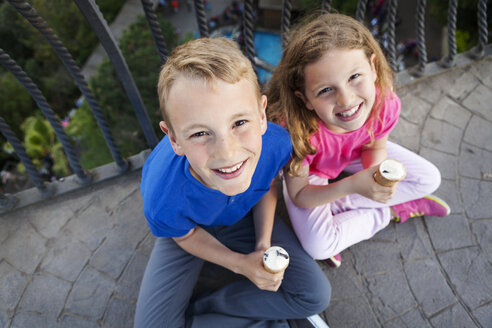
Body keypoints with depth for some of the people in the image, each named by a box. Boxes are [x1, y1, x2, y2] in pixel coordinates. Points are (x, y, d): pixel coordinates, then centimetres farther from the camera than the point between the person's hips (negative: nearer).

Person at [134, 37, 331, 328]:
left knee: (316, 295, -5)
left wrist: (264, 245, -17)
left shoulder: (277, 144, -34)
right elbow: (186, 235, -14)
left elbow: (267, 186, -8)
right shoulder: (163, 202, -41)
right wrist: (242, 263, -16)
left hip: (245, 216, 3)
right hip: (192, 229, -2)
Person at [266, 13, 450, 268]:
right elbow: (299, 196, -27)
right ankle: (392, 212, 0)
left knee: (429, 179, 3)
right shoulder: (296, 128, -42)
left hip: (352, 155, 4)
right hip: (303, 167, -4)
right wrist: (352, 185, -42)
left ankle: (331, 208, -3)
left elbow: (375, 146, -9)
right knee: (319, 246, -24)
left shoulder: (385, 104, -31)